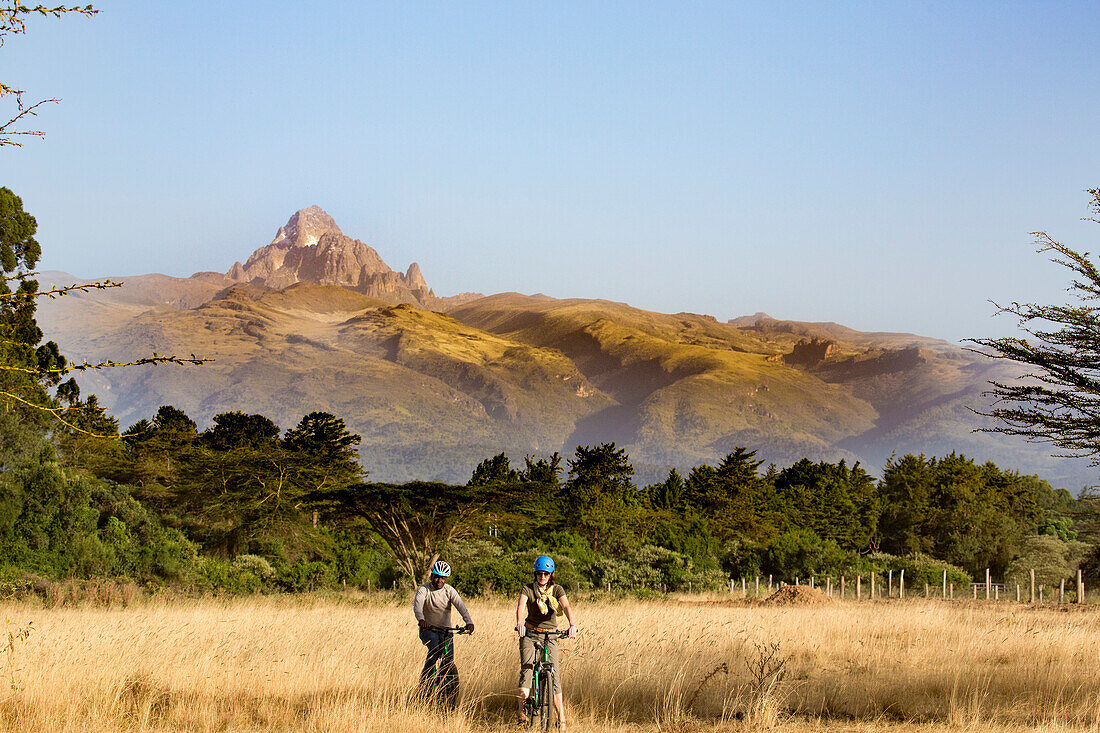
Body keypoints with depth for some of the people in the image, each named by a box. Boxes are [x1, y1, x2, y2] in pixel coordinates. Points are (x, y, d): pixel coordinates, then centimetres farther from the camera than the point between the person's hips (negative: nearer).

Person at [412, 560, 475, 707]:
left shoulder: (449, 591, -2)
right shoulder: (424, 590, -8)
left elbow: (460, 606, -18)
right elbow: (417, 605, -26)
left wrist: (468, 622, -36)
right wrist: (421, 619, -48)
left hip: (445, 631, 3)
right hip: (428, 629, -3)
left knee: (448, 660, -7)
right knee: (435, 650, -32)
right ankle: (424, 682, -20)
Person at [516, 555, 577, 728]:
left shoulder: (557, 590, 0)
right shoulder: (528, 589, -3)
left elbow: (566, 607, -18)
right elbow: (520, 606, -22)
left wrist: (572, 624, -39)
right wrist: (520, 623, -44)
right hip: (530, 634, -1)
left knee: (554, 675, -7)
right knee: (527, 668, -21)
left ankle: (561, 719, -5)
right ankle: (521, 710, -24)